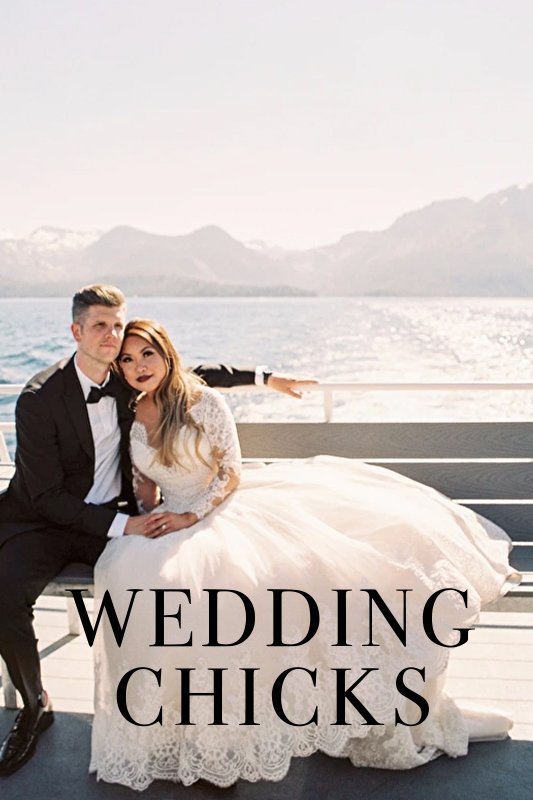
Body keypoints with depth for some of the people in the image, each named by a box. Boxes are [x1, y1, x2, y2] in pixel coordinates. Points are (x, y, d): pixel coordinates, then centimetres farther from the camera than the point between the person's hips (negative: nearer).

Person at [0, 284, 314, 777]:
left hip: (113, 519, 4)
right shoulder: (40, 399, -17)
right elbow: (46, 496, -18)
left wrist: (267, 378, 15)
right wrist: (122, 525, -24)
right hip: (43, 521, -3)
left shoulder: (126, 377, -3)